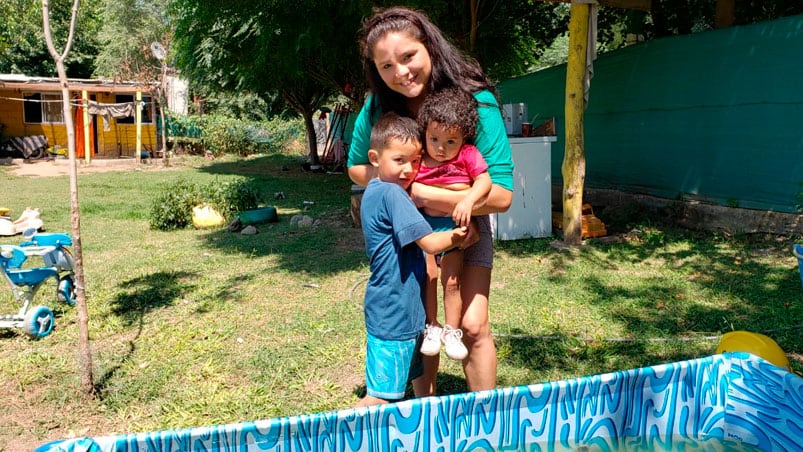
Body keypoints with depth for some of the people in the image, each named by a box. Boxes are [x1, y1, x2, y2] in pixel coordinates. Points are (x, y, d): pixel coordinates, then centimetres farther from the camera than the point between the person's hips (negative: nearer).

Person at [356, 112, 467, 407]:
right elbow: (430, 243, -21)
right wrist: (459, 236, -4)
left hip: (404, 309, 10)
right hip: (394, 313, -10)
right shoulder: (391, 194, -20)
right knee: (381, 397, -2)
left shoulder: (374, 192, 10)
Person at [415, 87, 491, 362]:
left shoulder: (468, 155, -6)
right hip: (424, 225, 2)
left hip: (454, 226, -1)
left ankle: (451, 331, 14)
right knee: (425, 277, -4)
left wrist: (468, 200, -27)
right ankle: (431, 327, 15)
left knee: (452, 280, -3)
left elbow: (485, 181, -12)